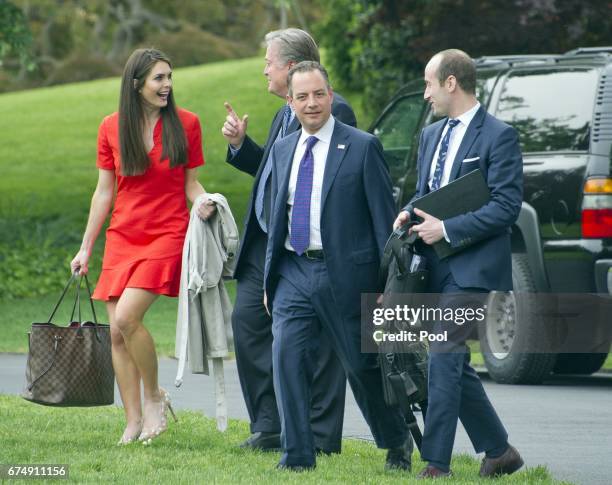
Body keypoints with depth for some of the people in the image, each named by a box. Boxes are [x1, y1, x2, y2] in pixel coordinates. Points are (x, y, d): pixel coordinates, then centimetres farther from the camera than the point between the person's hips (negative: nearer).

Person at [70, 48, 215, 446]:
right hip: (122, 238, 4)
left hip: (167, 235, -4)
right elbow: (104, 192, 10)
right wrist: (85, 249, 10)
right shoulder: (112, 128, 4)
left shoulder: (185, 123, -1)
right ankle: (134, 422, 9)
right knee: (117, 333, 0)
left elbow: (191, 182, 6)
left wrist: (202, 201, -17)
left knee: (126, 317, -21)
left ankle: (154, 397, 0)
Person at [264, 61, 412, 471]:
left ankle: (397, 443, 29)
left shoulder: (362, 147, -6)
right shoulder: (282, 150, 11)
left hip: (345, 274, -4)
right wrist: (269, 277, 15)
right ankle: (298, 456, -4)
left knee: (362, 365, 6)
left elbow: (383, 217, -5)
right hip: (294, 271, 4)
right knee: (287, 356, -10)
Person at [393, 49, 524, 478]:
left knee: (444, 356, -16)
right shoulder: (432, 135, 17)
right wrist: (409, 213, 3)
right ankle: (499, 451, 23)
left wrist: (447, 229, -17)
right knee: (454, 363, 11)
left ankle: (436, 465, -16)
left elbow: (507, 206, -14)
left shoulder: (498, 136, -8)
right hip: (435, 266, 9)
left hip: (472, 267, -9)